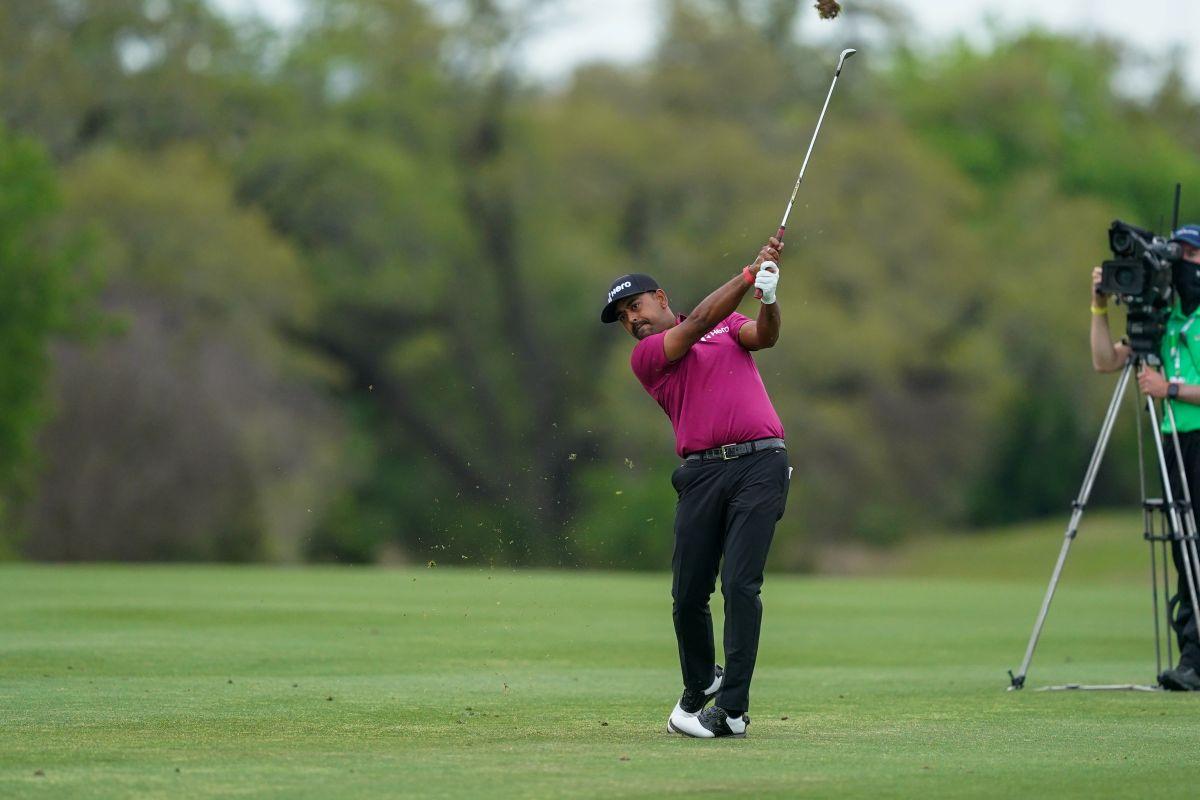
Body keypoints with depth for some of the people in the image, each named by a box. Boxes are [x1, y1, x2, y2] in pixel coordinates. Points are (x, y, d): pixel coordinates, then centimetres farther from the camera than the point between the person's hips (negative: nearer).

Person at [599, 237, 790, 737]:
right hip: (702, 471, 1)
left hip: (761, 461, -1)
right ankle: (699, 686, 28)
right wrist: (749, 274, -9)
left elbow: (764, 337, 0)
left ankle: (732, 709, -12)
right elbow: (698, 324, -4)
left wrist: (769, 296, -21)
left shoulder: (730, 325, 20)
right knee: (689, 593, 0)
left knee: (740, 584, -13)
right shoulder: (645, 356, 10)